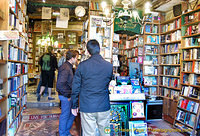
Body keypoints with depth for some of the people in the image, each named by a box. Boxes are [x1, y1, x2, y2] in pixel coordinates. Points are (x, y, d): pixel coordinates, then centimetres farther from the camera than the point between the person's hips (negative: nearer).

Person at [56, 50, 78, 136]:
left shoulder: (68, 67, 10)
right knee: (65, 115, 6)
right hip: (65, 96, -10)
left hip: (68, 95, 10)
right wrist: (68, 95, -21)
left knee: (72, 114, 20)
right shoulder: (66, 68, -22)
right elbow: (60, 85, -29)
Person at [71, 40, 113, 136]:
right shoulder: (109, 66, -5)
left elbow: (75, 87, -3)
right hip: (104, 107, 1)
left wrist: (74, 105, 8)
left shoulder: (82, 65, -8)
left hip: (87, 108, -1)